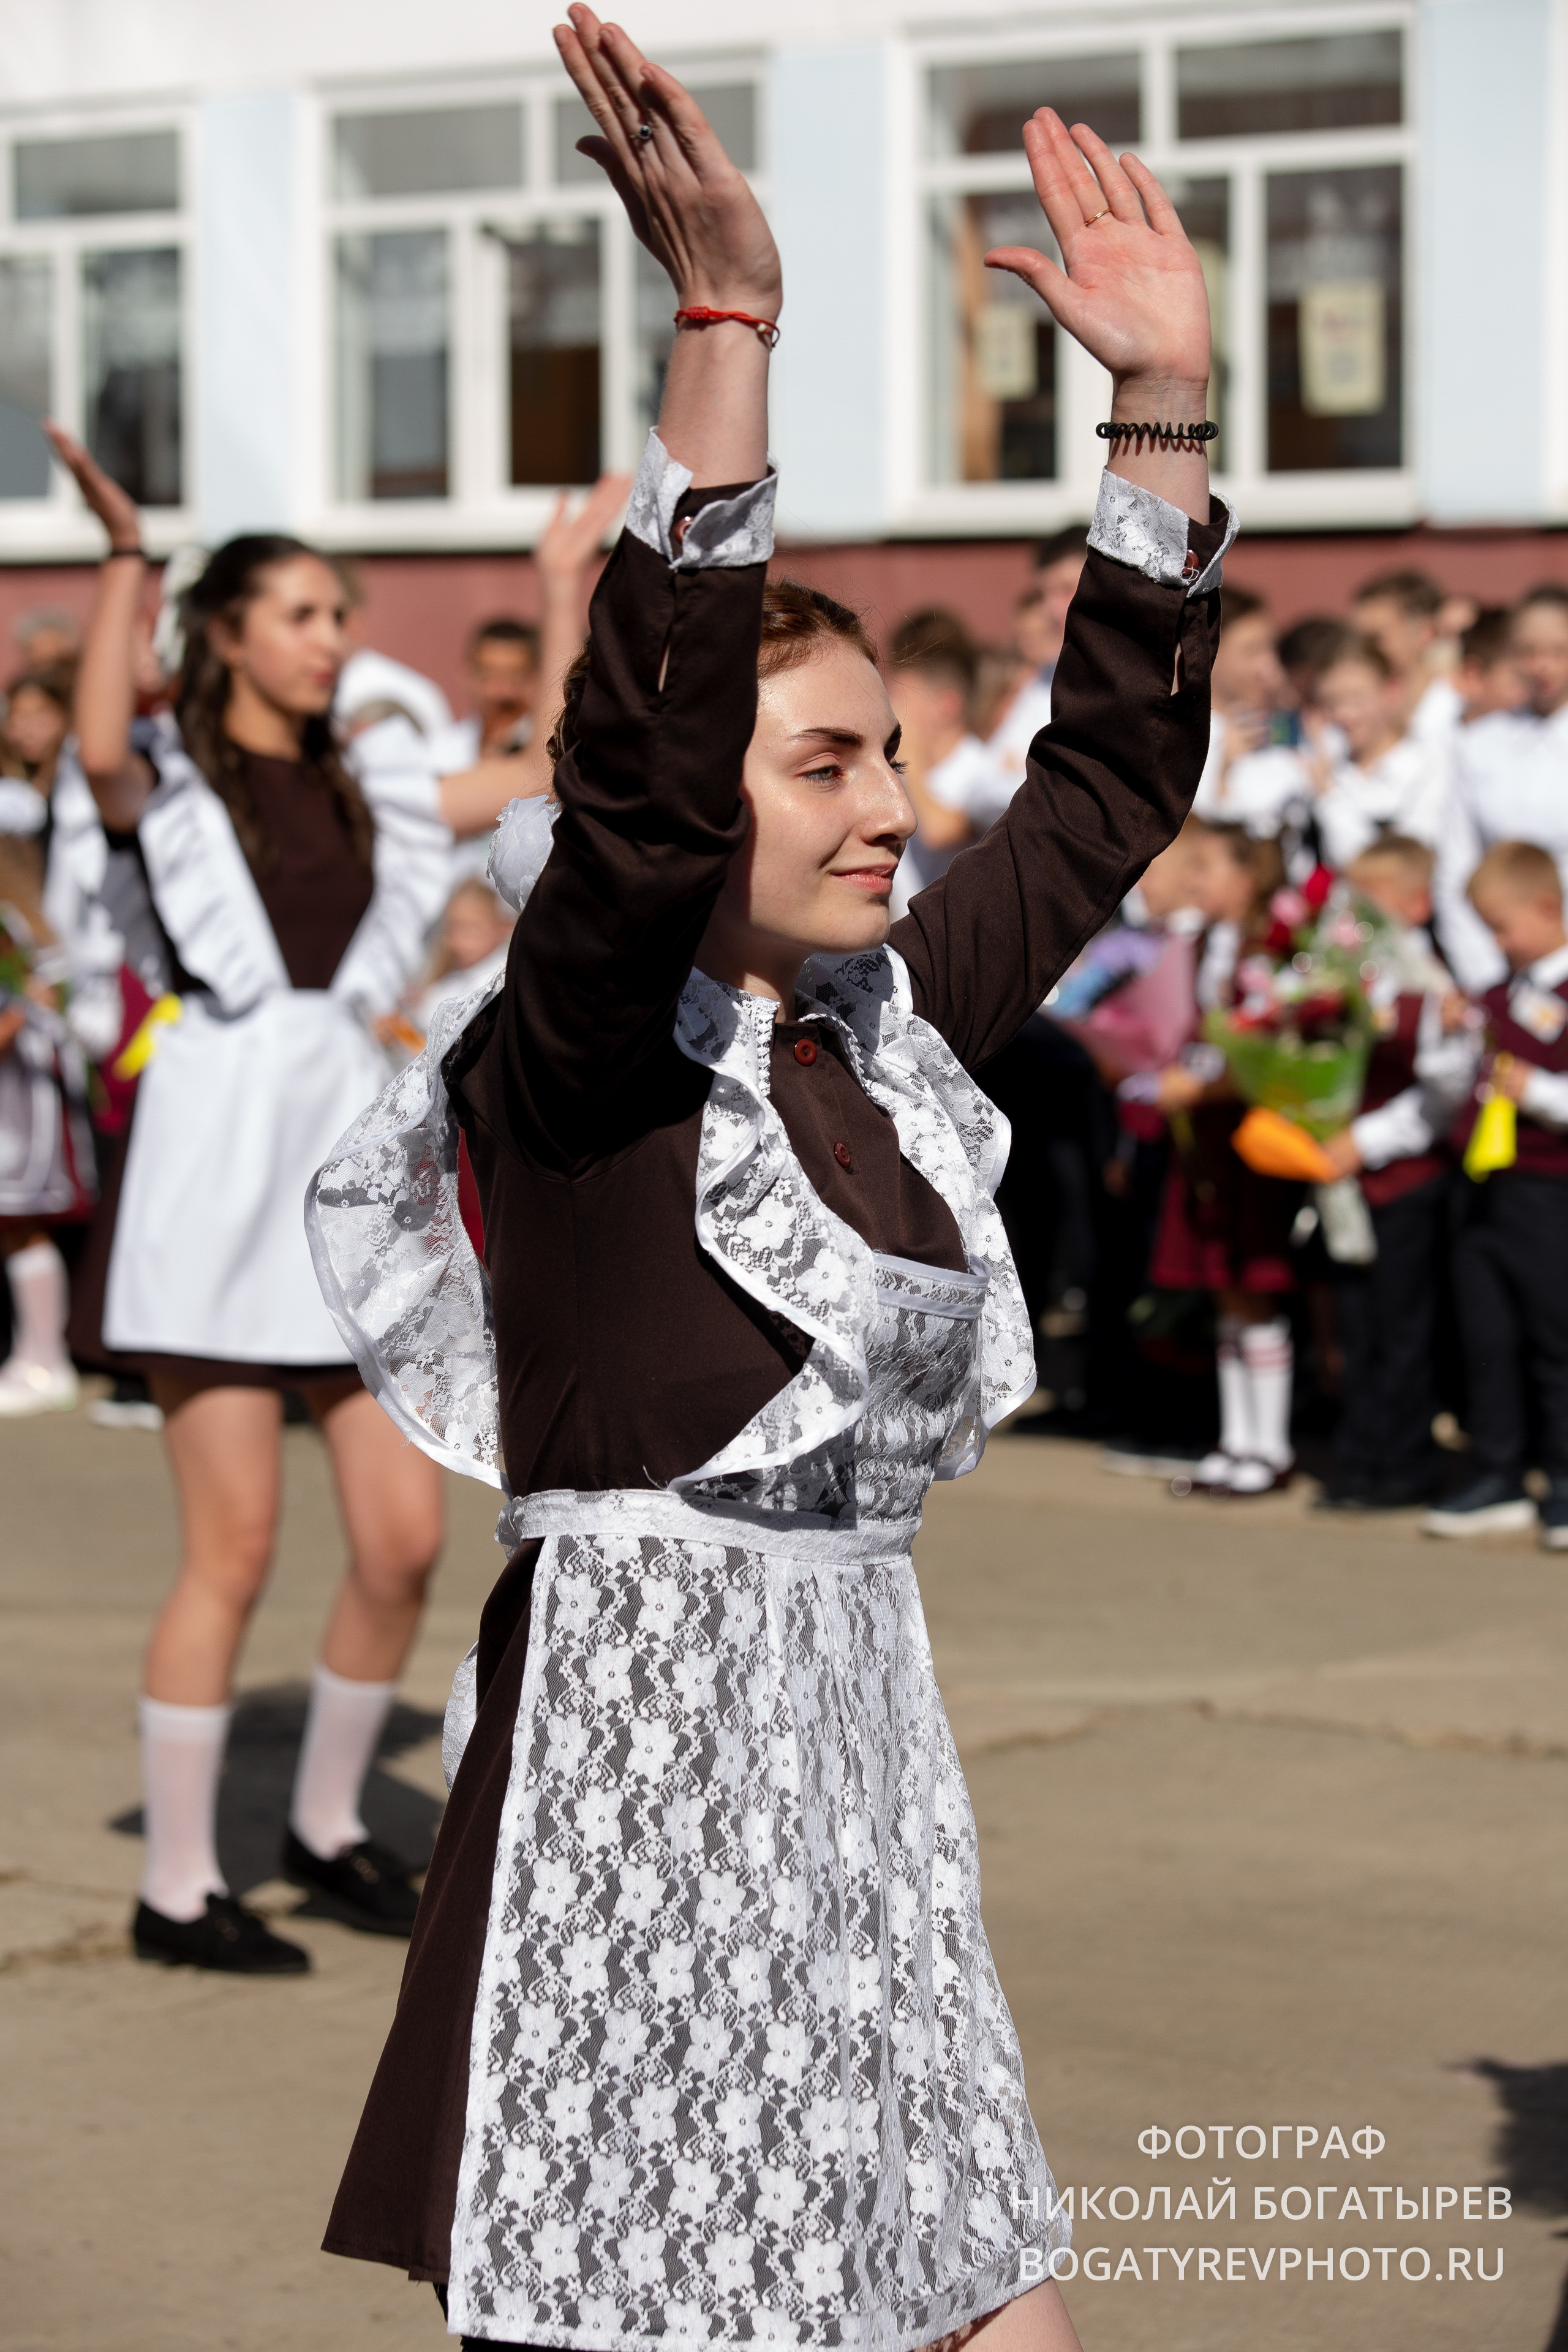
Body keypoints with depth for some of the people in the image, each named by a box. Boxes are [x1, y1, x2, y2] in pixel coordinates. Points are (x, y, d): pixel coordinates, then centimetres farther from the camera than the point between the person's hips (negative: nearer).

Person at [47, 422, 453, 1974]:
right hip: (220, 1157, -6)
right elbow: (100, 751, -26)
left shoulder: (362, 783, 14)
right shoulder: (171, 777, -1)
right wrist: (121, 554, -21)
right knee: (233, 1547, -5)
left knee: (404, 1538, 3)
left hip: (348, 1152, 6)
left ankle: (327, 1826, 24)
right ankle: (177, 1887, 6)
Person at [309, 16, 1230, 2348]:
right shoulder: (580, 1046, -10)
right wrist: (726, 329, -32)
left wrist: (1165, 405, 10)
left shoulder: (889, 1024, 10)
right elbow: (640, 765, -27)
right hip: (635, 1733, -7)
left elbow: (1110, 780, 16)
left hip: (855, 1720, 7)